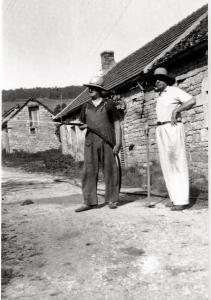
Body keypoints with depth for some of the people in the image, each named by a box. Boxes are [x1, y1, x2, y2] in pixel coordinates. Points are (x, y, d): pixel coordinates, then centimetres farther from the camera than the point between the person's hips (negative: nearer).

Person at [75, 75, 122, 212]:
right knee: (89, 171, -2)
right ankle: (90, 202, 2)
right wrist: (82, 126, -5)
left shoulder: (109, 104, 5)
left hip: (107, 141, -3)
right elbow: (82, 123, 20)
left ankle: (112, 200, 13)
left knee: (110, 170, 1)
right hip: (91, 141, 3)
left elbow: (117, 124, 3)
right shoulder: (86, 106, 15)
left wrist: (118, 143, -6)